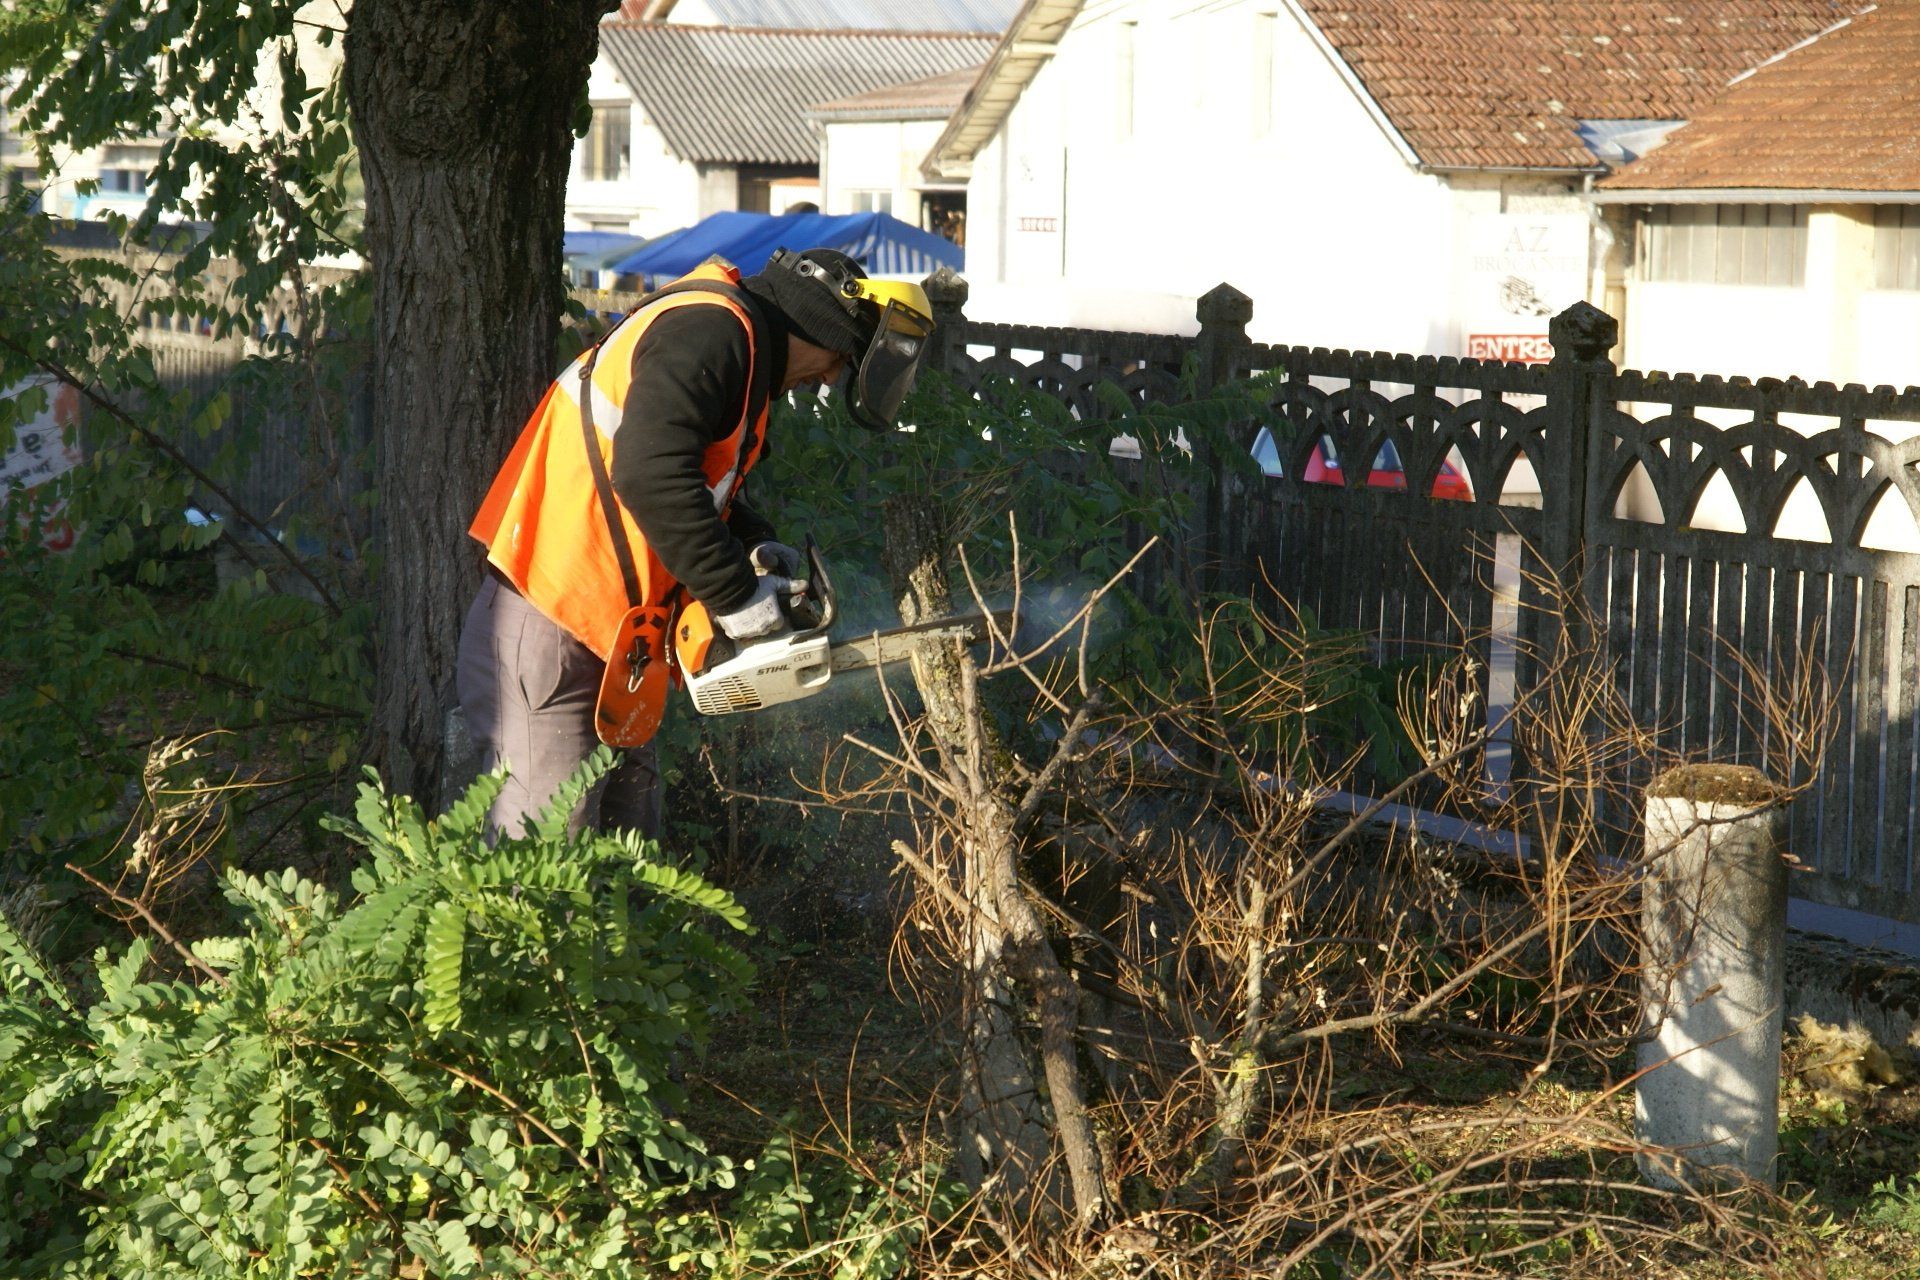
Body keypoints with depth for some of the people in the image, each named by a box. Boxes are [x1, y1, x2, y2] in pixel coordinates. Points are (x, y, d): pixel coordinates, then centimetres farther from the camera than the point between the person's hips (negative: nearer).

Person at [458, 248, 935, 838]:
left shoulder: (738, 343, 16)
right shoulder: (711, 330, -16)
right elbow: (648, 470, -31)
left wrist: (757, 547, 7)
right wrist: (734, 592, -23)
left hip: (608, 633, 11)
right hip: (550, 630, -11)